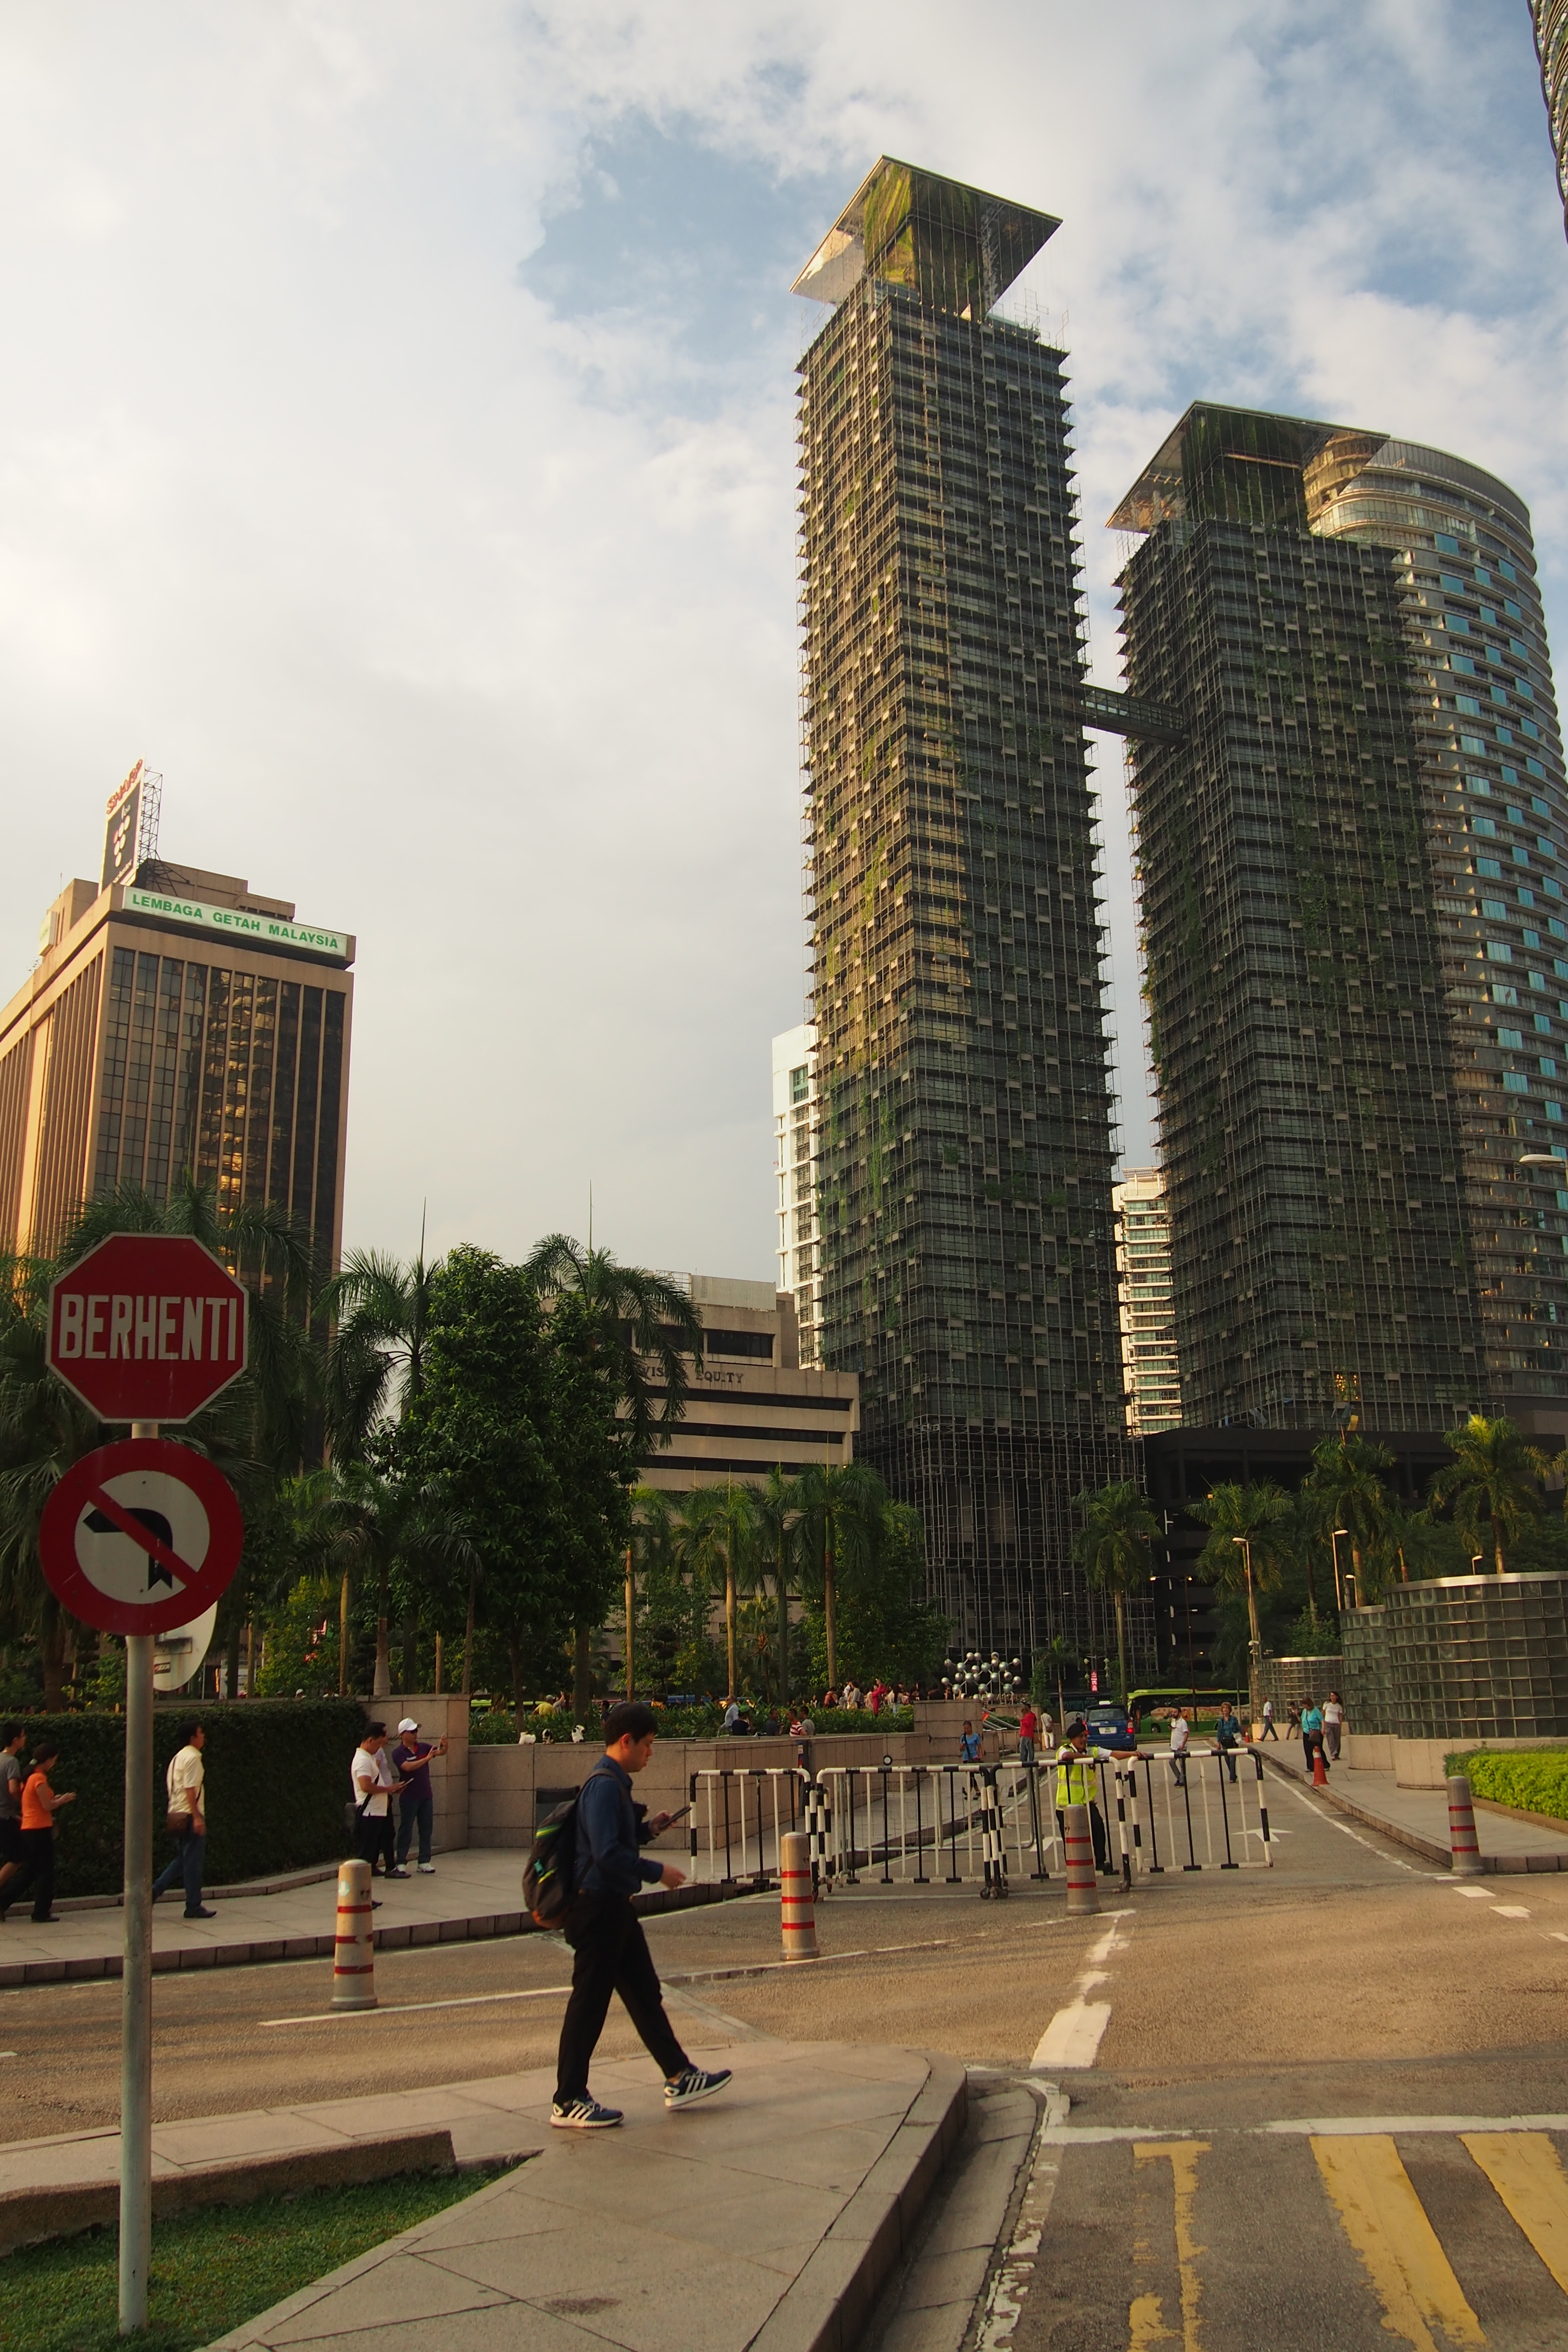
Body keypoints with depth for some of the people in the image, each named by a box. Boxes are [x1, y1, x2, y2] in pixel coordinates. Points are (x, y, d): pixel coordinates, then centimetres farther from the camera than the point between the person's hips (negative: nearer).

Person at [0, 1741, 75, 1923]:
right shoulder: (39, 1778, -15)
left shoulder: (29, 1777, 13)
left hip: (27, 1830, 9)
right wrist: (63, 1799, -1)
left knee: (28, 1871, 16)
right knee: (45, 1872, 1)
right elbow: (47, 1806, -16)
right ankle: (42, 1913, 5)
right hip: (40, 1830, -9)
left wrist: (56, 1799, 14)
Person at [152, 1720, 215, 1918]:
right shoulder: (192, 1757, -13)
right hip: (189, 1816, -9)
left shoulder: (177, 1758, 17)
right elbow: (190, 1790, -20)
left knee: (183, 1859, 17)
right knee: (194, 1862, -2)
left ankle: (155, 1889, 8)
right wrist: (197, 1817, -22)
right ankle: (194, 1906, 2)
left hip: (176, 1814, 9)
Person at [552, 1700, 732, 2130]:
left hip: (615, 1907, 11)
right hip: (598, 1908, -11)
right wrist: (657, 1872, -18)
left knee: (644, 1994, 15)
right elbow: (607, 1854, -27)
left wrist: (646, 1828, 9)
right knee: (589, 2003, -1)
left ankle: (680, 2079, 22)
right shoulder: (603, 1786, -20)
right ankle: (568, 2102, 9)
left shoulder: (614, 1783, 13)